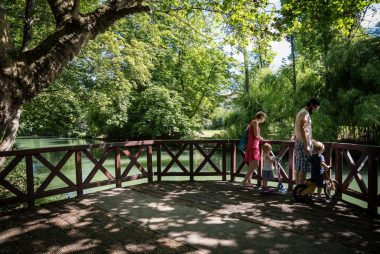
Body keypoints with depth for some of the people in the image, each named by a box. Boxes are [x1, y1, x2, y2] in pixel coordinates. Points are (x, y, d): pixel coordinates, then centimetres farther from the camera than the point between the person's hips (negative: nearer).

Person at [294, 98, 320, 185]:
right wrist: (306, 145, -23)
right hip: (303, 143, -10)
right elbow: (302, 129, -21)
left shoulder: (301, 112, 20)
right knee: (304, 168, -7)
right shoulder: (305, 113, -11)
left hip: (298, 142, 10)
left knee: (299, 168, 11)